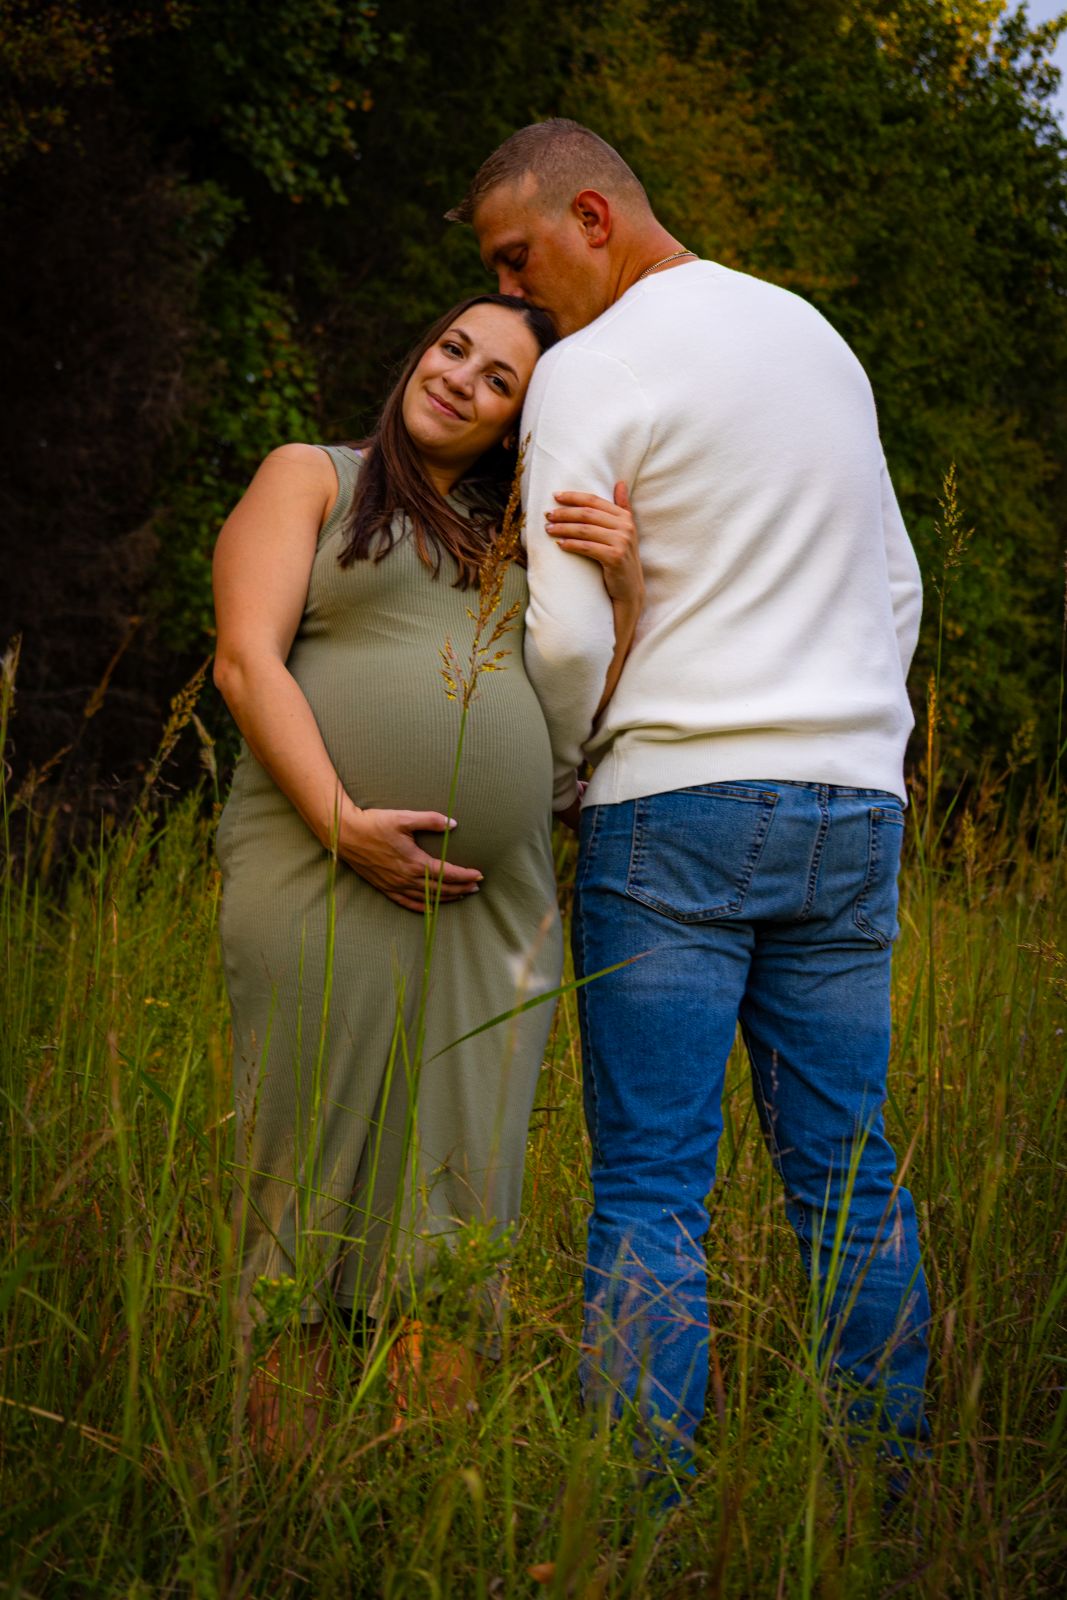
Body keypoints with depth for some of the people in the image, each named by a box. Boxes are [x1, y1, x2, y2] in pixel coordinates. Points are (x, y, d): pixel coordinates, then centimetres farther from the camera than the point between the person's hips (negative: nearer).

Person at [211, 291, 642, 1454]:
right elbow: (246, 660, -3)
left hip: (496, 902, 5)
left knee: (454, 1214, 1)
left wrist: (622, 582, -3)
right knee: (309, 1202, -5)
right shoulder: (311, 478, 11)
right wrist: (342, 821, -15)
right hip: (322, 879, -4)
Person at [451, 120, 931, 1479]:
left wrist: (566, 777, 5)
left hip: (675, 804, -6)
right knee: (849, 1177, 9)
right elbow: (897, 588, 23)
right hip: (854, 805, 6)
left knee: (650, 1188, -4)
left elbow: (567, 637, -13)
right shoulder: (814, 335, 17)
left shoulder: (588, 371, -6)